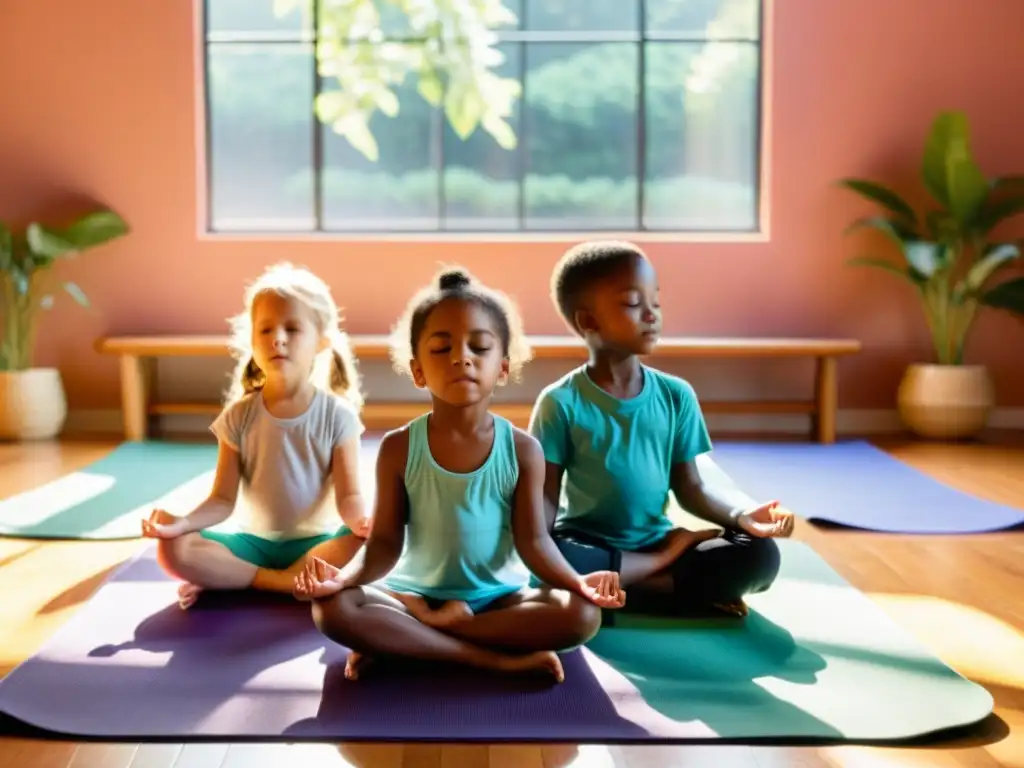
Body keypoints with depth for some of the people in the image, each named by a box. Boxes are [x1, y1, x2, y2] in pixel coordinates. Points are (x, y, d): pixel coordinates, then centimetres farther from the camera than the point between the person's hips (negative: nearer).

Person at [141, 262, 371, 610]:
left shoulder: (337, 415, -7)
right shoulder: (239, 417, -3)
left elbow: (348, 495, -10)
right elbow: (223, 499, -4)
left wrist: (360, 520, -34)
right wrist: (182, 522, -24)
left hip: (316, 543, -1)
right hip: (255, 542, 1)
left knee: (371, 542, -33)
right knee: (174, 550, -23)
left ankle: (229, 581, -26)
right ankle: (300, 581, -24)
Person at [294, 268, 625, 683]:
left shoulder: (522, 449, -6)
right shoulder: (399, 448, -6)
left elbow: (533, 540, -8)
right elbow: (385, 542, -6)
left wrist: (578, 582, -27)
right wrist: (345, 576, -28)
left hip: (499, 597, 1)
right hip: (416, 592, -1)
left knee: (582, 614, -28)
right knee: (333, 609, -29)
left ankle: (398, 637, -22)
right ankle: (496, 658, -30)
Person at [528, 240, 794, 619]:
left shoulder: (676, 395, 1)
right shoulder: (561, 402, -9)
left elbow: (690, 488, 3)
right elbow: (545, 496, -8)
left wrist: (741, 515, -16)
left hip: (655, 542, 3)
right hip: (589, 545, -2)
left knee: (760, 555, -17)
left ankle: (627, 588, -17)